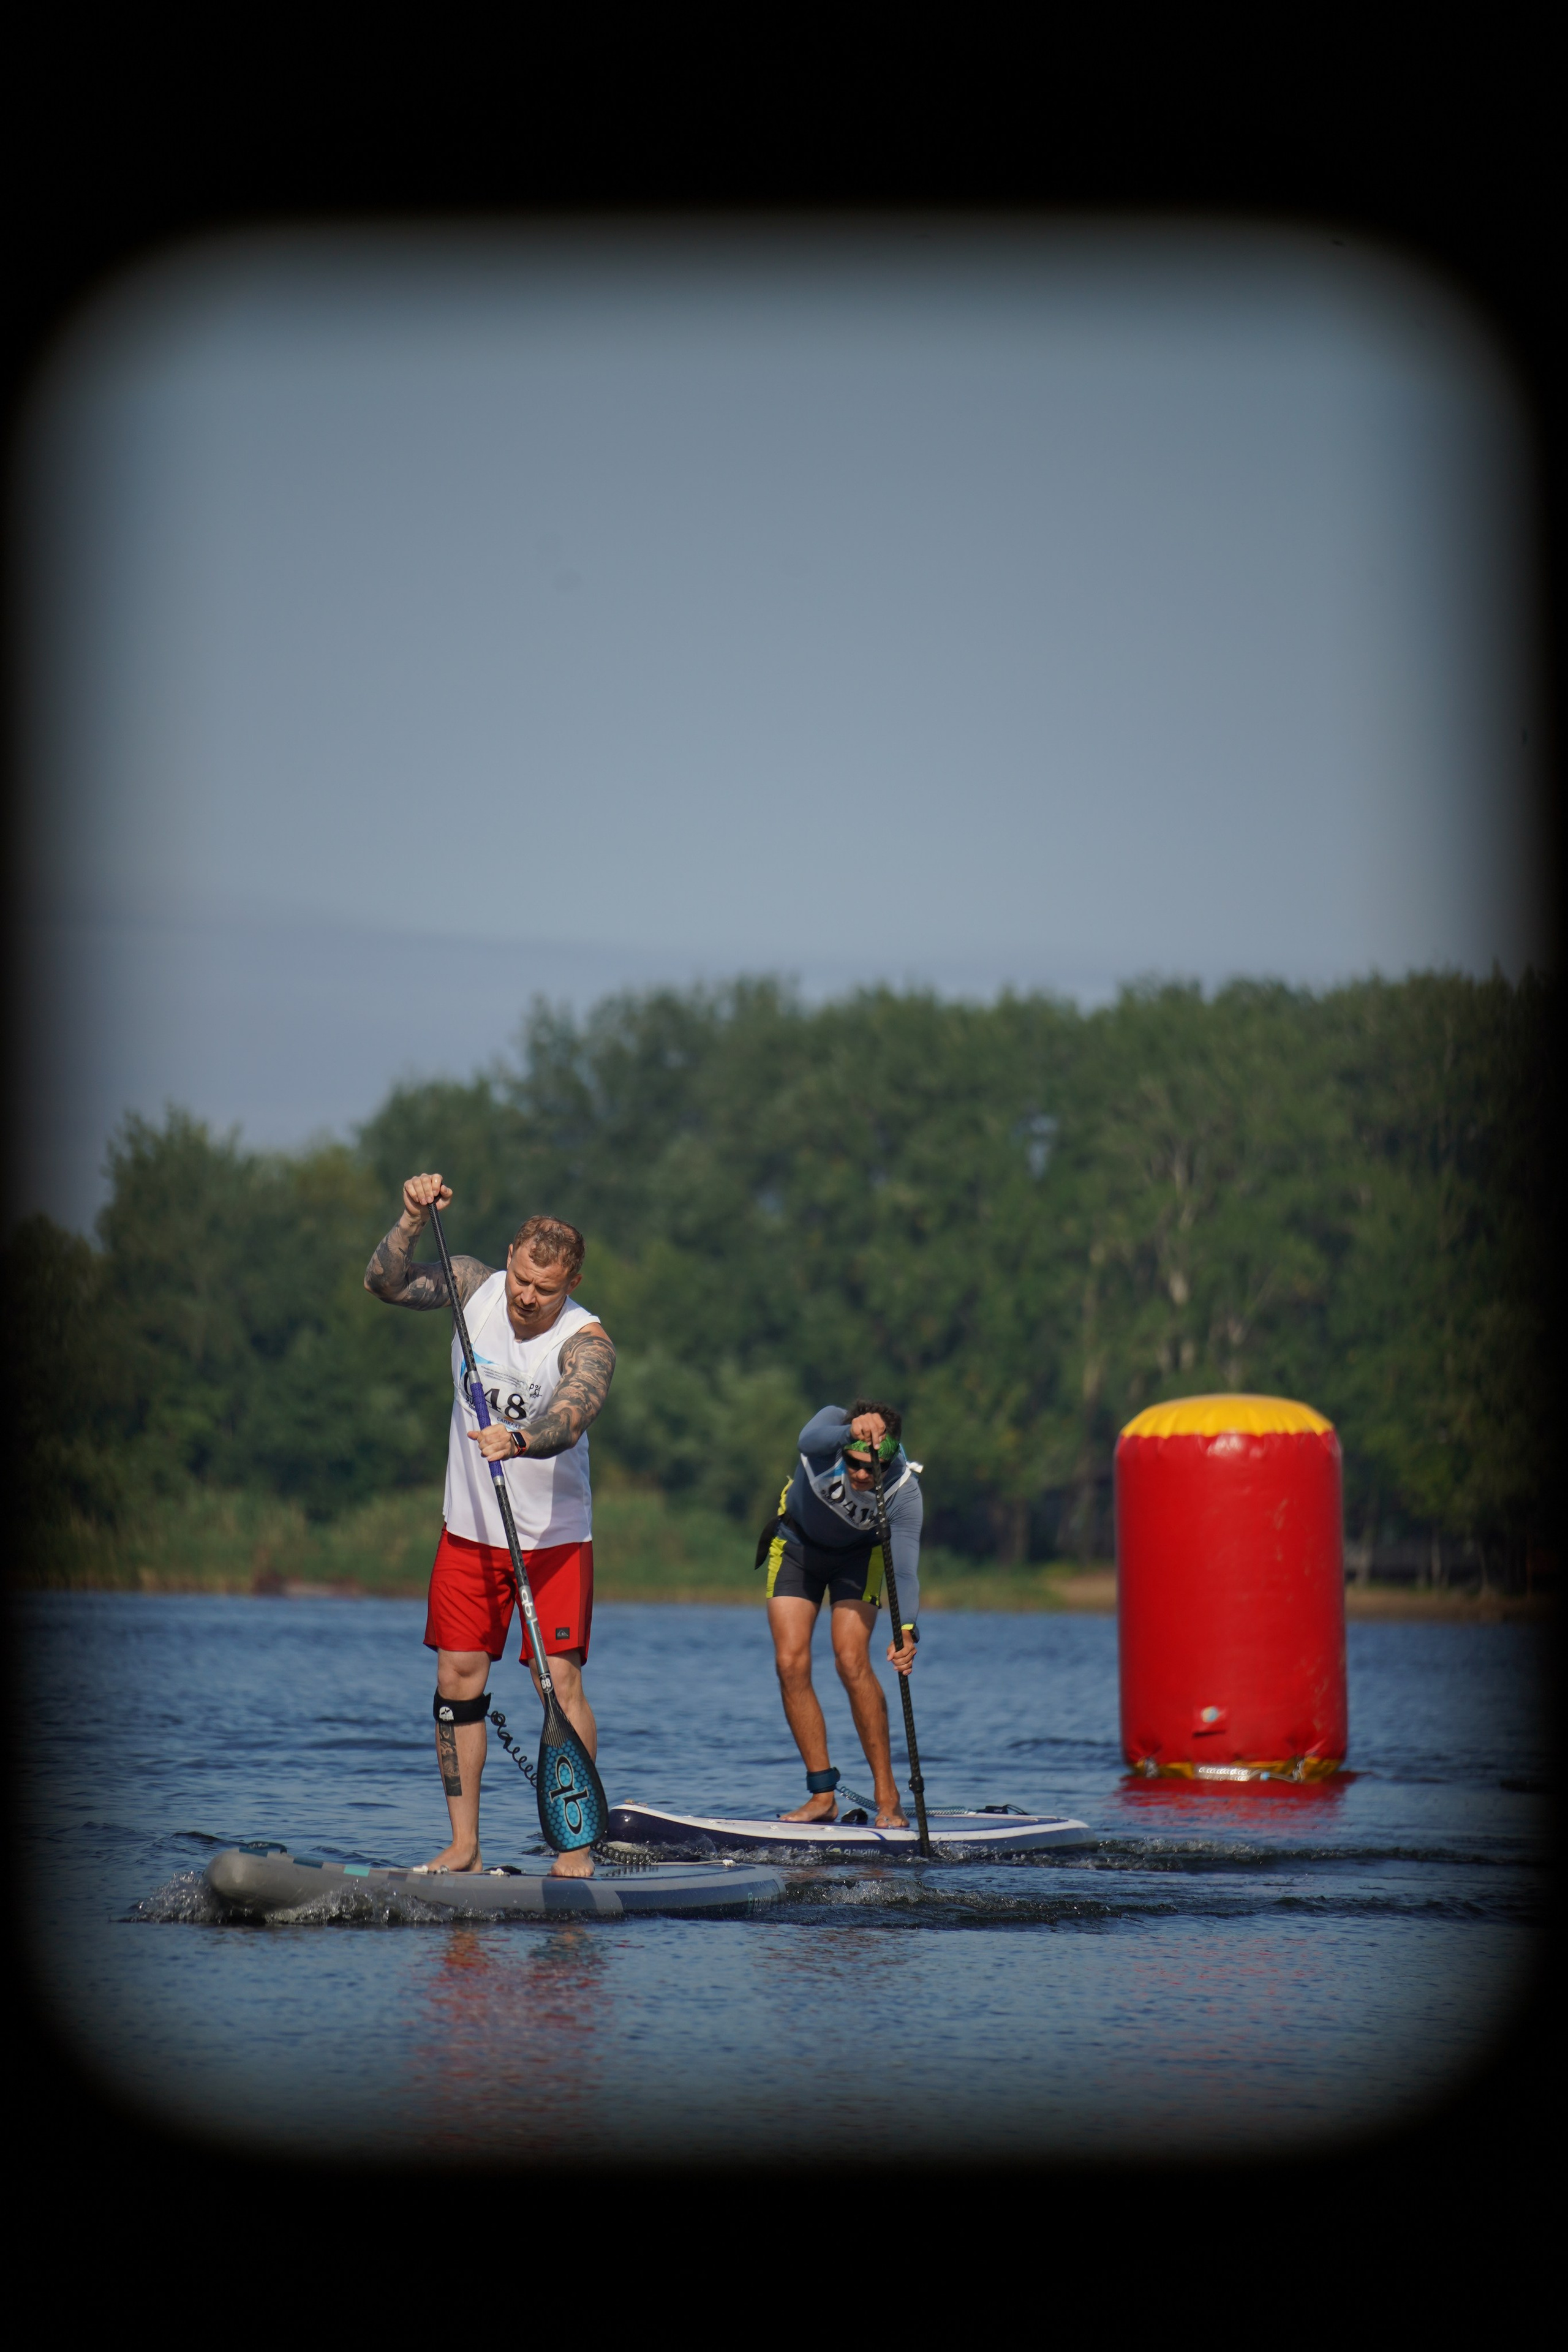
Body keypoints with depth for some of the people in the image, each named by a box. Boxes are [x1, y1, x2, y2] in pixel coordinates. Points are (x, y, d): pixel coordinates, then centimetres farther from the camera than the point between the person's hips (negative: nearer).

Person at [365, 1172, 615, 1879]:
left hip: (554, 1536, -4)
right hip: (469, 1528, 4)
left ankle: (575, 1847, -6)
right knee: (458, 1678, 1)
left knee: (560, 1680, -10)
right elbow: (385, 1284, -6)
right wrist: (413, 1220, -22)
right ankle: (464, 1846, 6)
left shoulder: (586, 1342, -19)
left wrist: (520, 1440, -57)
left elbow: (570, 1417, -37)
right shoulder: (475, 1285, -4)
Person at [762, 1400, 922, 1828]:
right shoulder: (832, 1424, -33)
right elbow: (809, 1440, -56)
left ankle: (887, 1798, -12)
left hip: (858, 1552, -1)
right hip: (798, 1540, 1)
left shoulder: (904, 1489, -33)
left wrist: (907, 1630, -55)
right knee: (791, 1663, -11)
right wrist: (852, 1433, -76)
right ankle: (822, 1796, -3)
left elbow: (905, 1569, -39)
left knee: (852, 1660, -20)